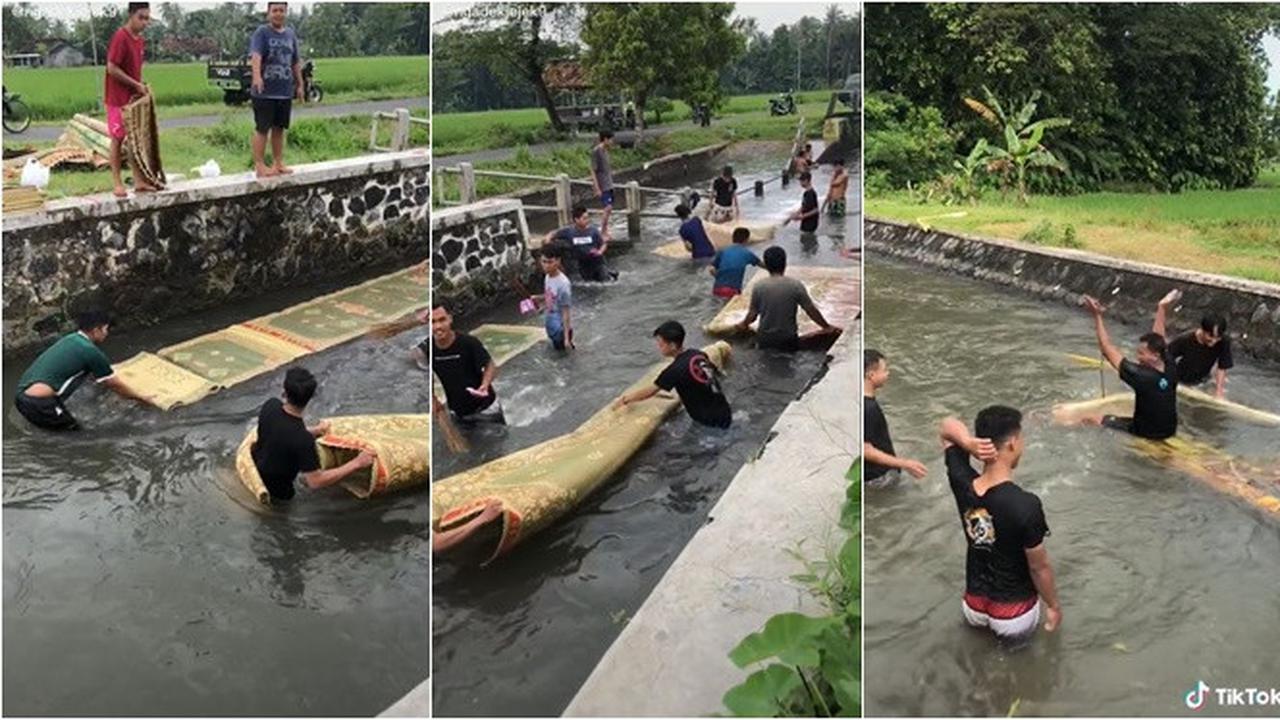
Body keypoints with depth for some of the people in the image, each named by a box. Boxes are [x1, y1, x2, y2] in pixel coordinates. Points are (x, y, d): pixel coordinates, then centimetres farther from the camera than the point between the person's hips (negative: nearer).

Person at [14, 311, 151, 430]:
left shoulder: (69, 339, 16)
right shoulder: (90, 351, -8)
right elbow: (115, 385, 5)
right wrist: (140, 397, 19)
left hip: (20, 397, 8)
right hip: (40, 405, -8)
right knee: (76, 432, 5)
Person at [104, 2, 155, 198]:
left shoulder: (140, 40, 9)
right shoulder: (120, 37, -17)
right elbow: (112, 68, -20)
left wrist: (142, 85, 2)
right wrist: (136, 85, -16)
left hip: (134, 97, 8)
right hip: (118, 98, -8)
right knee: (118, 139, -1)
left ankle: (138, 181, 13)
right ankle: (117, 183, 6)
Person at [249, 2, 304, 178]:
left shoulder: (290, 34, 12)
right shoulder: (261, 32, -7)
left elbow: (296, 62, 19)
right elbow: (255, 55, -24)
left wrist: (299, 85, 17)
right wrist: (257, 76, -40)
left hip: (285, 92, 6)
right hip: (265, 92, -6)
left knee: (279, 128, 13)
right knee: (262, 129, -1)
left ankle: (278, 163, 21)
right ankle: (259, 165, 3)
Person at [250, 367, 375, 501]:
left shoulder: (271, 405, -19)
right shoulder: (304, 440, -38)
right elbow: (315, 482, -32)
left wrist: (314, 431, 11)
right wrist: (356, 464, -31)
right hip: (276, 490, -5)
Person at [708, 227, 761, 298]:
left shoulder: (722, 252, 10)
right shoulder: (747, 253, 8)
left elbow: (711, 269, 3)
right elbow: (761, 265, 25)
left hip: (717, 290, 3)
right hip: (732, 291, -3)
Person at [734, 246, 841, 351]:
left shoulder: (759, 287, -8)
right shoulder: (796, 285, -10)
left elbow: (753, 314, 0)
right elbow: (811, 311, -3)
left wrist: (744, 324, 22)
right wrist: (827, 327, 11)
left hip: (765, 339, 1)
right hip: (788, 339, -1)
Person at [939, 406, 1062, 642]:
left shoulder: (962, 483, -17)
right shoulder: (1026, 505, -30)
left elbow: (948, 426, -1)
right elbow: (1040, 568, -16)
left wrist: (968, 443, -22)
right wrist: (1054, 606, 1)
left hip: (973, 607, 3)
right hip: (1013, 616, -3)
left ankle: (980, 618, 23)